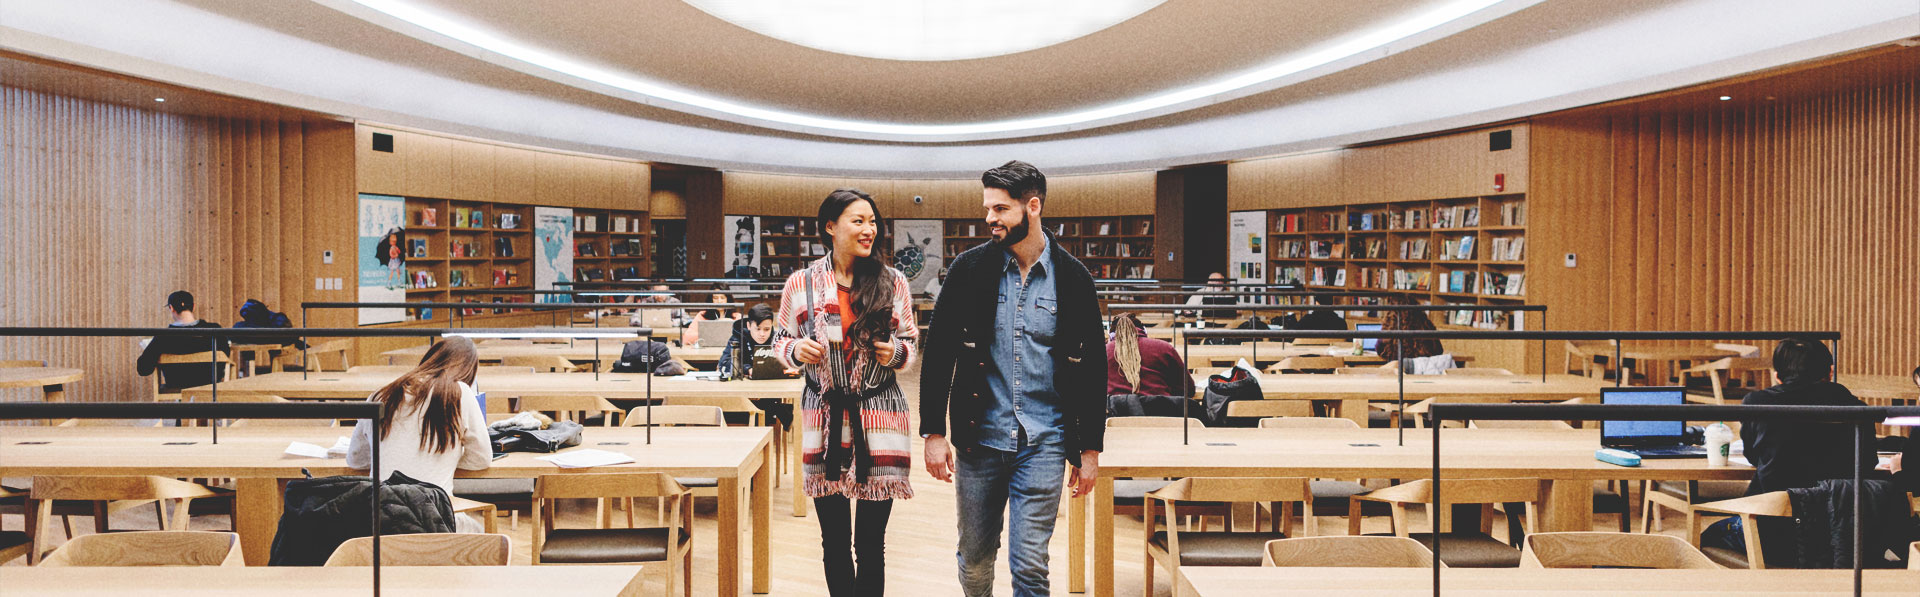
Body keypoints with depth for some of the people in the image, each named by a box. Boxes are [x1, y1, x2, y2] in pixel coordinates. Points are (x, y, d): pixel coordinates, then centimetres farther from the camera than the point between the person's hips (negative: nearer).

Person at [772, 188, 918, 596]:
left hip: (879, 419, 0)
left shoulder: (893, 283, 3)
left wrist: (897, 352, -10)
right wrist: (797, 350, -11)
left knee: (871, 543, 2)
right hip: (824, 418, 1)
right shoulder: (801, 283, 2)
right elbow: (781, 342, 11)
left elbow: (912, 343, 12)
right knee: (834, 540, 9)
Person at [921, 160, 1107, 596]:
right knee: (974, 560, 13)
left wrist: (1090, 447, 4)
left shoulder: (1073, 278, 0)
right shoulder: (970, 269, 0)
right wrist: (933, 432, -3)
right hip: (978, 439, 1)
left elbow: (1093, 367, 5)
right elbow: (939, 353, 2)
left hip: (1043, 442, -1)